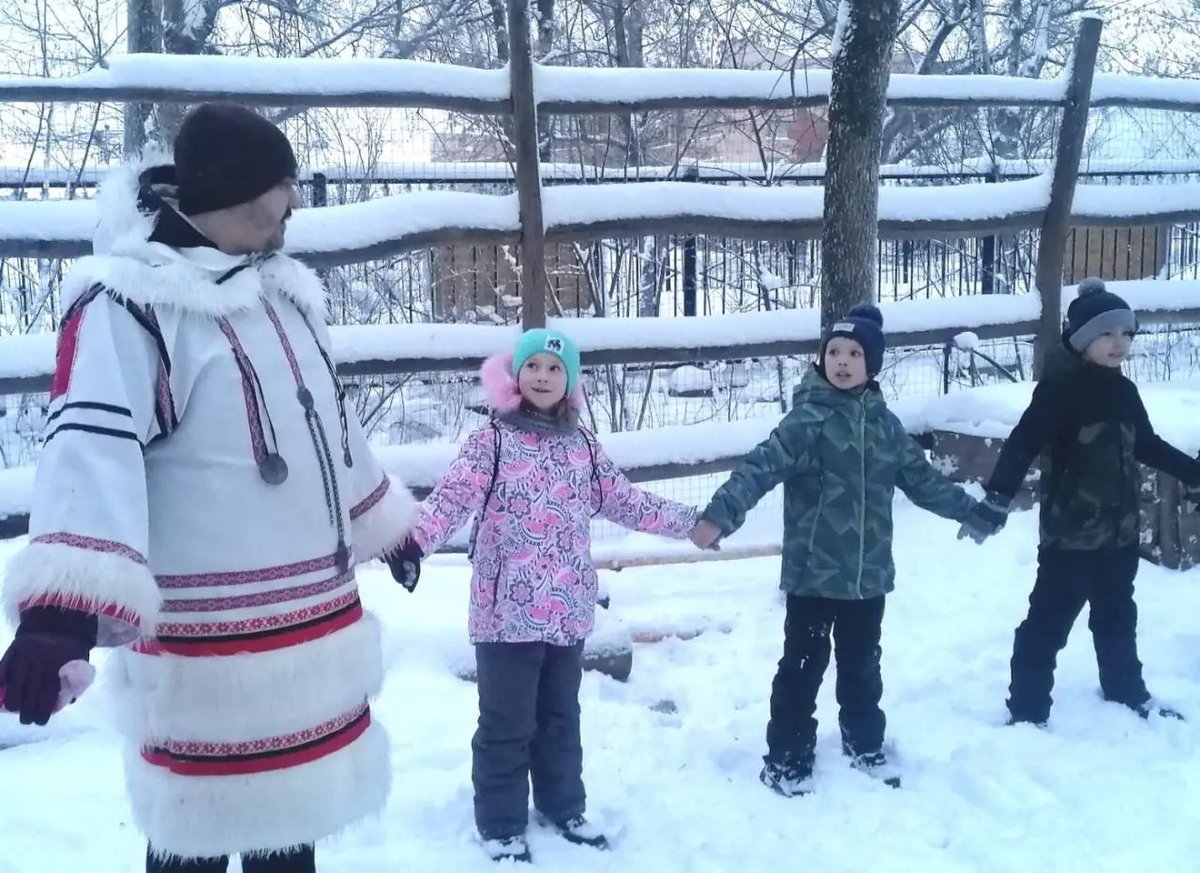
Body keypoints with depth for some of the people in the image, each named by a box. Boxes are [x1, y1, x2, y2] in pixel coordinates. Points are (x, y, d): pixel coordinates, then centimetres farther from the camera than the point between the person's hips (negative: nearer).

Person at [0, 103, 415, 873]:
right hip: (209, 649, -8)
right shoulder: (127, 304, -15)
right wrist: (62, 608, -40)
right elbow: (92, 447, -28)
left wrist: (387, 524, 32)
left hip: (311, 629, 8)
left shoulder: (281, 292, 12)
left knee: (292, 811, 23)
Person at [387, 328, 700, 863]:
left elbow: (624, 502, 16)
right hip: (508, 613, -5)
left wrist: (688, 521, 16)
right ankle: (501, 826, 22)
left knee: (561, 717, 20)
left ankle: (563, 806, 38)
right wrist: (412, 542, -38)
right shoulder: (491, 442, -8)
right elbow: (450, 498, -21)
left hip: (568, 612, 5)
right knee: (506, 725, 5)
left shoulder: (582, 447, 8)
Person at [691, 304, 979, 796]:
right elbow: (761, 467, -26)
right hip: (813, 572, -5)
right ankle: (785, 760, 19)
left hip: (868, 573, 5)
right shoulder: (808, 418, -12)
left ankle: (865, 746, 38)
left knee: (862, 665, 19)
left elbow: (921, 479, 20)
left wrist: (972, 511, 26)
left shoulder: (883, 422, 6)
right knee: (803, 665, 5)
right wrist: (720, 514, -41)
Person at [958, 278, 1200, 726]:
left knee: (1117, 617, 24)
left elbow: (1148, 445, 21)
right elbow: (1023, 444, -25)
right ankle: (1026, 712, 10)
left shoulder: (1123, 390, 6)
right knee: (1048, 621, -2)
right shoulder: (1060, 387, -16)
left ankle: (1128, 693, 43)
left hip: (1120, 528, 8)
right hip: (1071, 531, -8)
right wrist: (996, 500, -37)